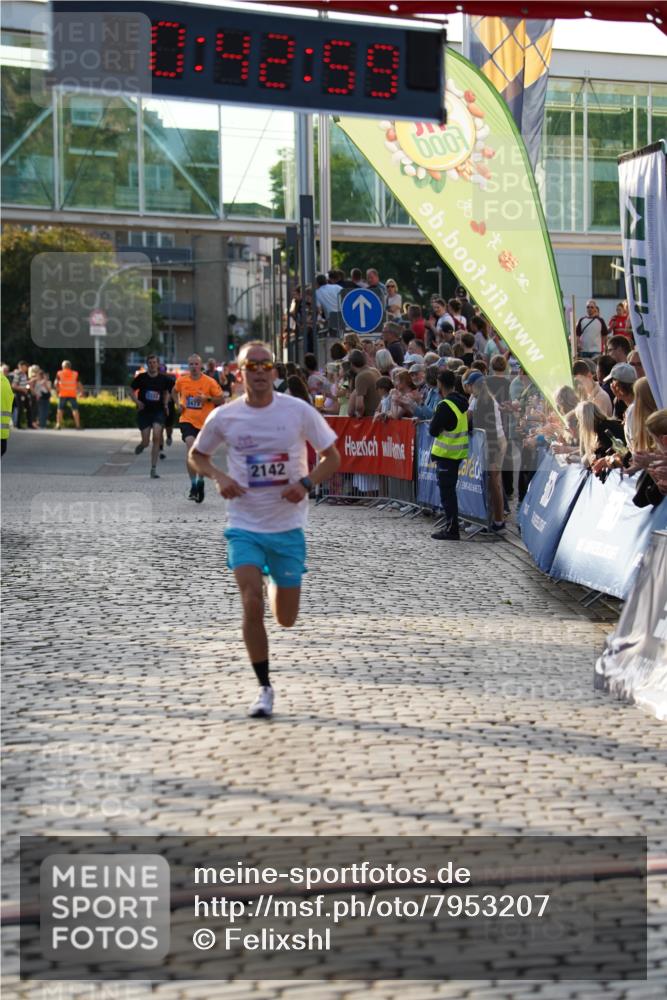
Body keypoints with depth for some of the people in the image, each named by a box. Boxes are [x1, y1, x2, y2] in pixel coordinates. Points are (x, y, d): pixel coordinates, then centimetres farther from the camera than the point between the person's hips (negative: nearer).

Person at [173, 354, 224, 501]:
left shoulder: (209, 382, -6)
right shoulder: (181, 381, 1)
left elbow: (221, 400, -3)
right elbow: (174, 392, 22)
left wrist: (207, 398, -18)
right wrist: (178, 403, 4)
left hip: (205, 423, 0)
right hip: (187, 420, 0)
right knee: (190, 445, -24)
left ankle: (200, 481, 37)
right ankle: (193, 485, -20)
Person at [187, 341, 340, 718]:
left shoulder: (299, 411, -7)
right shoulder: (224, 417, -4)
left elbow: (332, 457, 2)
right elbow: (197, 455, 12)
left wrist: (307, 482, -16)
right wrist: (219, 477, -9)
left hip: (289, 526, 0)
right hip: (244, 527, 0)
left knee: (287, 619, 7)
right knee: (252, 606, -17)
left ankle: (277, 584, 45)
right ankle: (265, 688, -2)